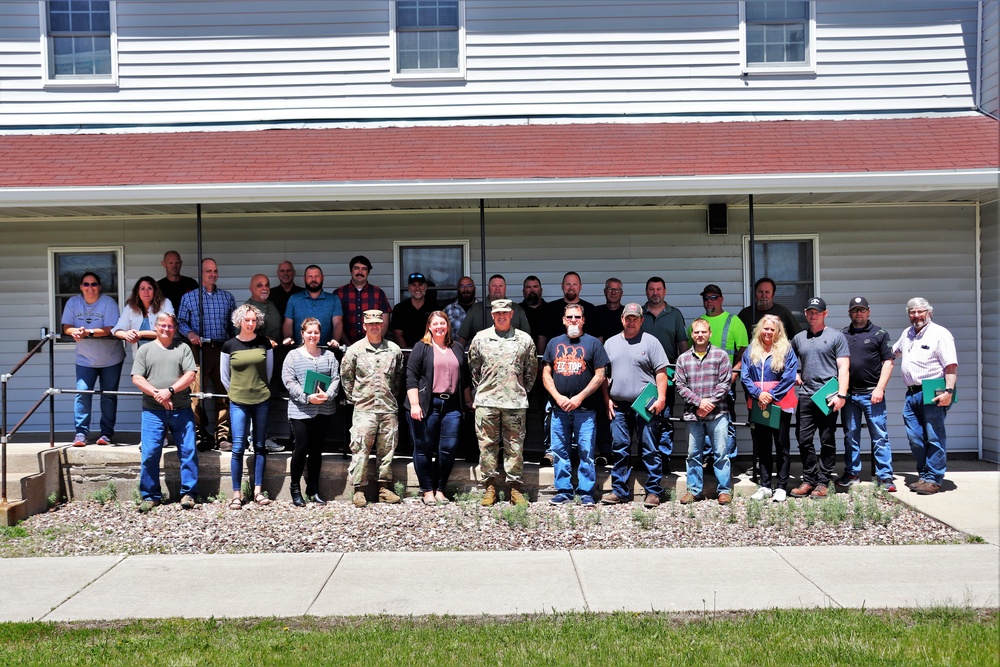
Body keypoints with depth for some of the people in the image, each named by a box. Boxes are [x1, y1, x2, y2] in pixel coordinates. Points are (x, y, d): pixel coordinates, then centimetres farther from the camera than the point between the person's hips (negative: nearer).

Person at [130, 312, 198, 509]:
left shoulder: (183, 348, 9)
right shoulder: (145, 350, 11)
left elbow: (190, 375, -2)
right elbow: (137, 378, 2)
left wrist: (170, 391, -14)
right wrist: (157, 394, -12)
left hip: (181, 410, 0)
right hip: (153, 411, 0)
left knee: (188, 452, -2)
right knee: (150, 454, -2)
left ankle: (188, 493, 7)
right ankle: (150, 496, 10)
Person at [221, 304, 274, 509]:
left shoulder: (264, 343, 2)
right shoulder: (229, 345, -1)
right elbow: (224, 376, 8)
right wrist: (236, 392, 11)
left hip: (261, 400, 1)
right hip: (238, 402, -1)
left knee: (260, 446, 5)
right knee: (238, 446, -4)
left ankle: (258, 490, 12)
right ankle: (237, 493, 2)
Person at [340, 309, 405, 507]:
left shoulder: (394, 350, 8)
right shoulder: (355, 350, 3)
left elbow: (399, 376, 18)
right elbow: (346, 377, 9)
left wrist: (392, 395, 12)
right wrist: (354, 397, 6)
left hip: (388, 409, 2)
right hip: (364, 409, -2)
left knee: (387, 450, 7)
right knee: (360, 450, -4)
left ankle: (384, 487, 16)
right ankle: (359, 489, 3)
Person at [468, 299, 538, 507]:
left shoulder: (525, 339, 7)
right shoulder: (480, 338, 8)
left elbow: (531, 370, 13)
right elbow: (473, 369, 15)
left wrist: (523, 391, 10)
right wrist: (478, 393, 11)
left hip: (515, 402, 0)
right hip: (486, 401, 1)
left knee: (515, 447, 2)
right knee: (487, 445, 3)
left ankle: (515, 488, 9)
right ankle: (489, 488, 10)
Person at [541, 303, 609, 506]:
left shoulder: (593, 343, 3)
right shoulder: (554, 343, 13)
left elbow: (600, 376, -2)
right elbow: (546, 374, 10)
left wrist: (579, 398, -10)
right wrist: (558, 397, -5)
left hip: (585, 409, -3)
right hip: (559, 408, 3)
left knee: (586, 451, -2)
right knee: (559, 451, 6)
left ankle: (586, 493, 6)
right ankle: (563, 491, 15)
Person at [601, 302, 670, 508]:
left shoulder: (650, 342, 2)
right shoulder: (611, 343, 14)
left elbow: (661, 372, -2)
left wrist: (661, 398, -11)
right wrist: (607, 399, 7)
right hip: (618, 406, 4)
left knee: (650, 451, -1)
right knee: (619, 450, 8)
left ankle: (653, 492, 6)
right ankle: (620, 491, 17)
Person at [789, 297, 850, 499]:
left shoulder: (836, 336, 3)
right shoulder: (798, 338, 15)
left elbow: (843, 368, -3)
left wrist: (841, 394, -12)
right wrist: (794, 375, 9)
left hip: (828, 397, -4)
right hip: (805, 396, 4)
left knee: (827, 442, 2)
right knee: (804, 440, 5)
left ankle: (823, 482, 9)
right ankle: (809, 480, 15)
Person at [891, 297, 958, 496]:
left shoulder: (940, 334, -6)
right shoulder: (907, 334, 17)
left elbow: (951, 365, -12)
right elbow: (893, 352, 38)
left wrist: (949, 391, -20)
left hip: (933, 393, -7)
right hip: (912, 394, 7)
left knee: (934, 438, -2)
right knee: (915, 438, 8)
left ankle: (933, 479, 3)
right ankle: (924, 475, 18)